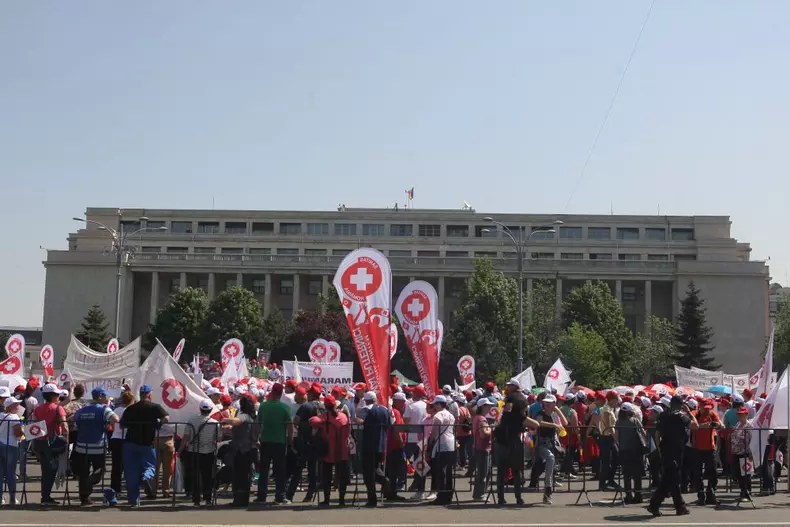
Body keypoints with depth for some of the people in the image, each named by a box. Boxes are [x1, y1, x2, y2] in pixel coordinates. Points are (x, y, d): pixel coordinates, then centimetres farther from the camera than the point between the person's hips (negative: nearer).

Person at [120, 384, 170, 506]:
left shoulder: (130, 408, 6)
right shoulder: (155, 407, -2)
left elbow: (122, 425, 8)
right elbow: (166, 418, -13)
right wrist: (157, 425, 4)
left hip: (130, 443, 2)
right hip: (147, 443, -2)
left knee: (131, 473, 7)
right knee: (149, 466, 12)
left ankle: (133, 499, 5)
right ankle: (147, 477, -22)